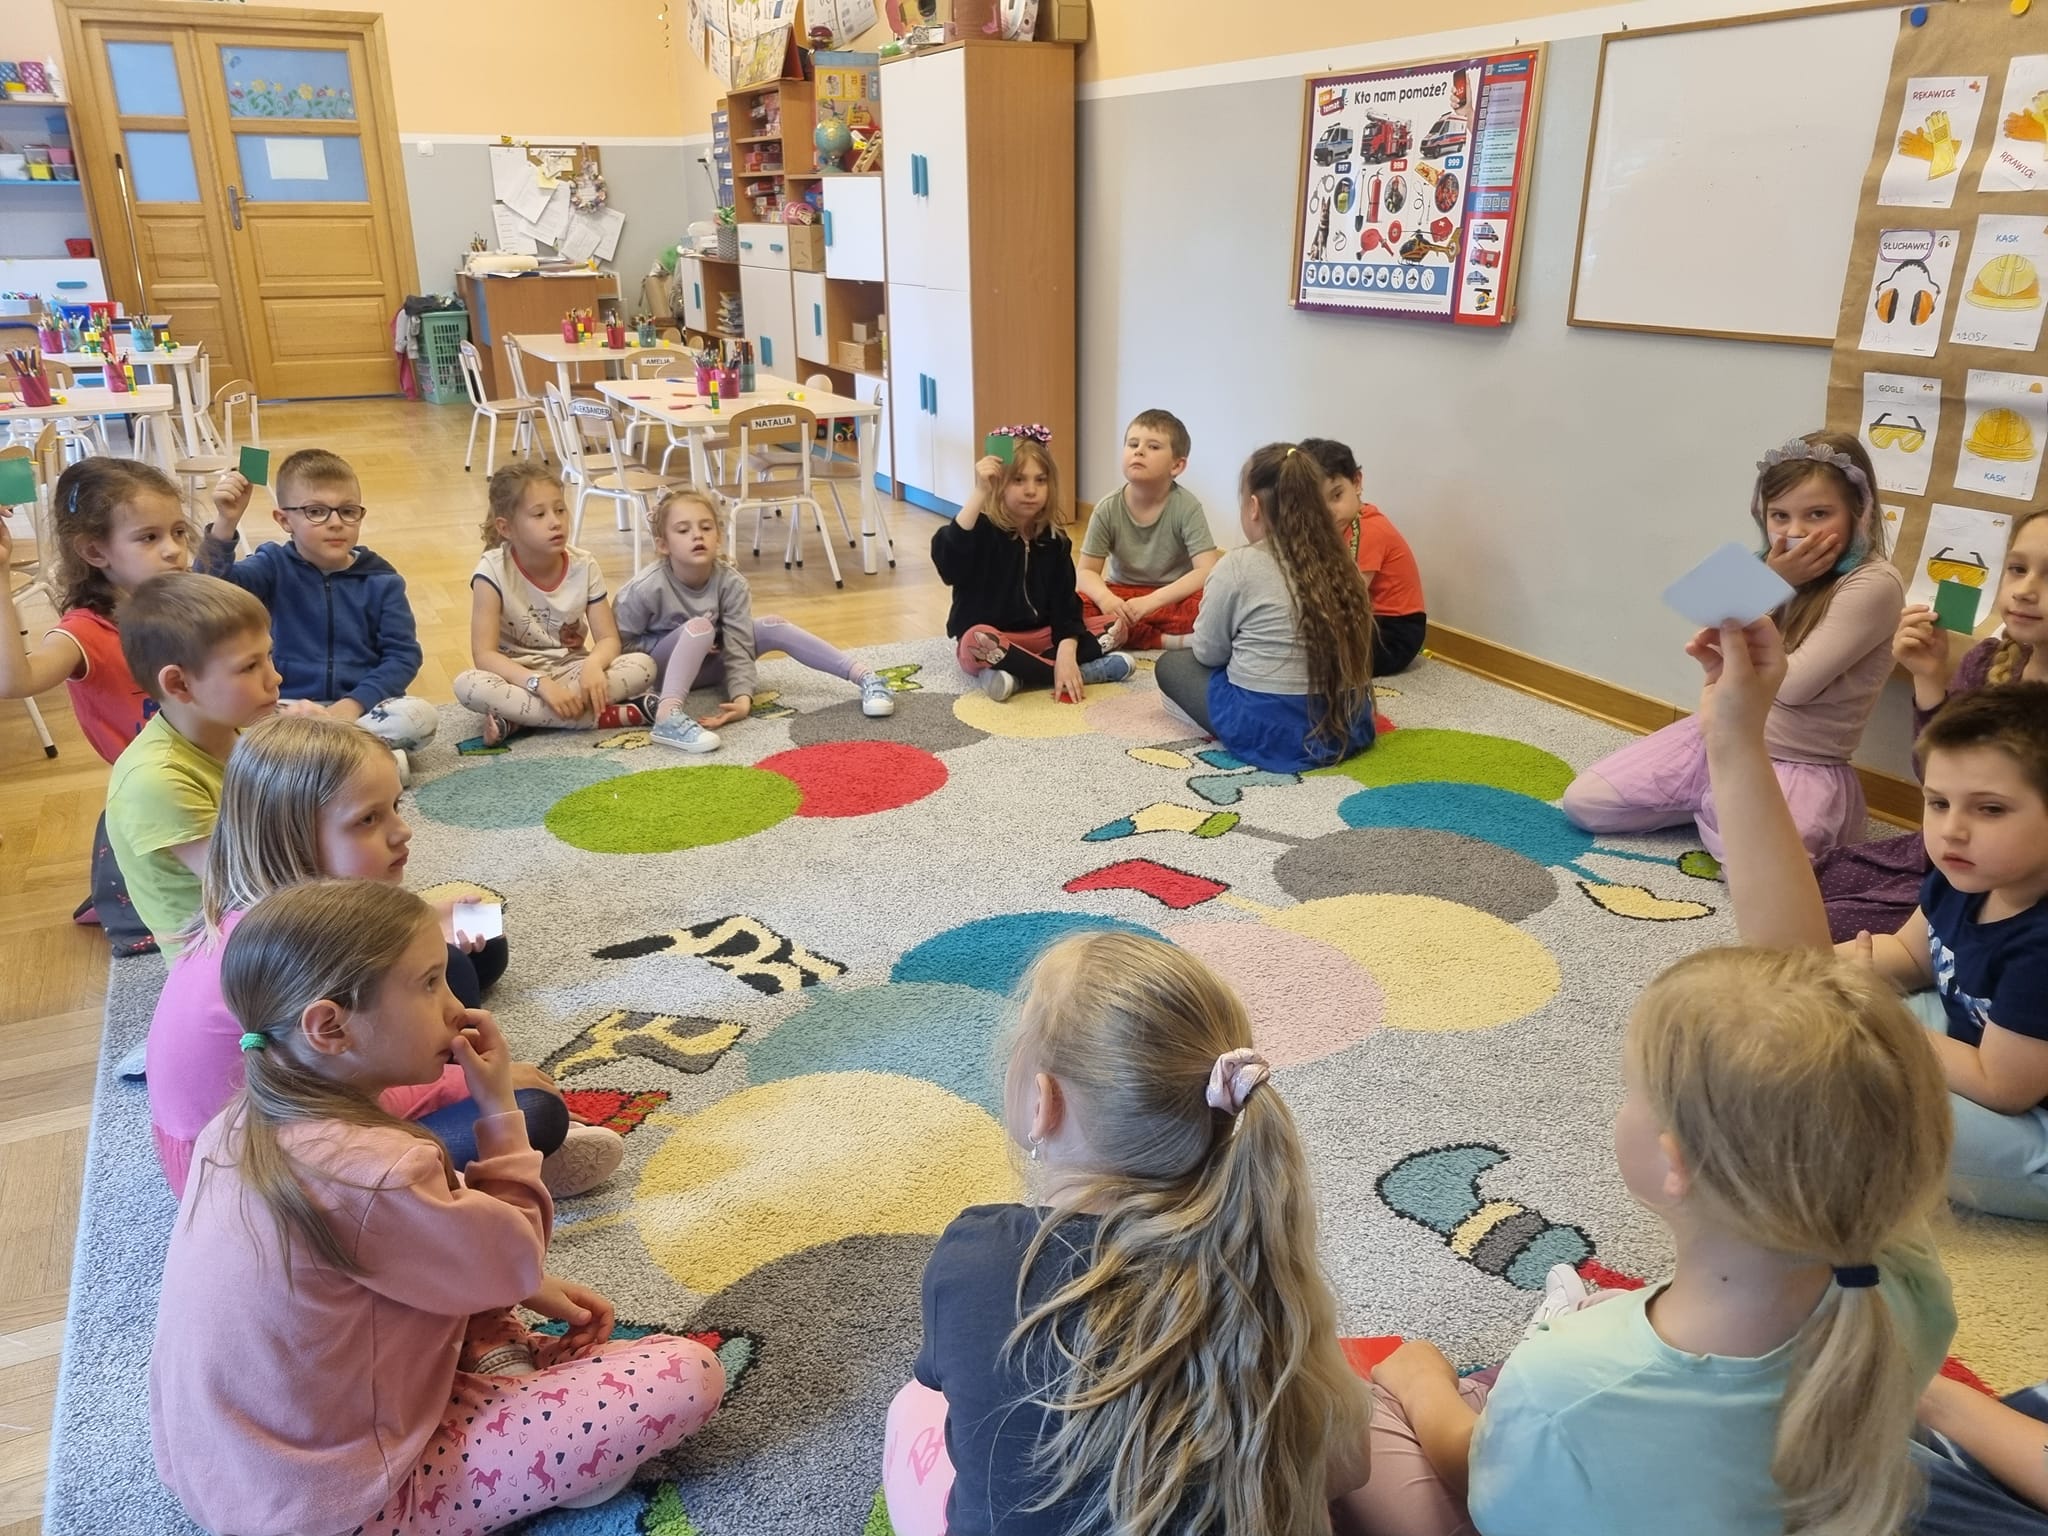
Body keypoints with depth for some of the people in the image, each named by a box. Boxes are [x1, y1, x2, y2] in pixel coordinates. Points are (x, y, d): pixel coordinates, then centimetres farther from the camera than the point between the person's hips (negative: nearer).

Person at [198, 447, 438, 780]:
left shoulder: (381, 579, 1)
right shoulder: (274, 567, 1)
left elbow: (403, 654, -4)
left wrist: (352, 705, -17)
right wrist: (226, 522, -34)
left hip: (363, 706, 0)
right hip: (289, 707, 0)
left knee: (421, 717, -29)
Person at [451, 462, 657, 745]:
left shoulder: (583, 567, -8)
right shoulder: (493, 570, -16)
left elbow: (609, 638, -6)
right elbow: (484, 654, -20)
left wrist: (593, 665, -30)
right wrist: (540, 683, -34)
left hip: (571, 670, 3)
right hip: (519, 677, -2)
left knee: (644, 665, -23)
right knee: (467, 685, -35)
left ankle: (519, 718, -25)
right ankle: (606, 716, -33)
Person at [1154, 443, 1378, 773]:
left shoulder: (1239, 566, -10)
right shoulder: (1340, 564, 4)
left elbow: (1208, 653, -2)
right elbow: (1354, 654, 12)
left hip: (1270, 730, -6)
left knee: (1171, 663, 15)